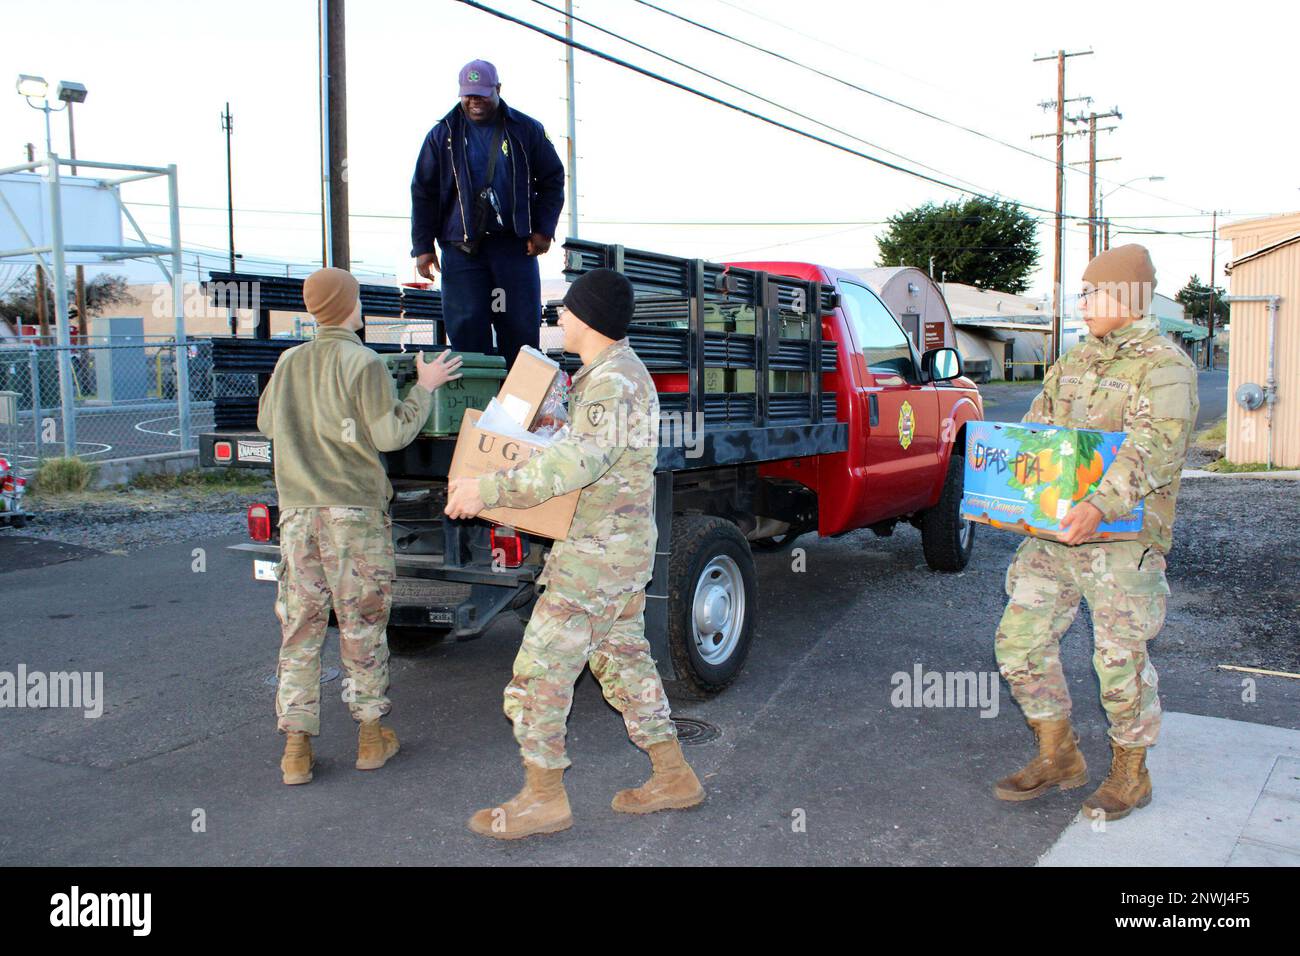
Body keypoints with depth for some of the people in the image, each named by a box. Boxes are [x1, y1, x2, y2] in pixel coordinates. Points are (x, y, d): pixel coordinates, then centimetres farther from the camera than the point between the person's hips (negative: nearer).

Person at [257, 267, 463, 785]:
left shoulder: (289, 362, 6)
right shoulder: (364, 364, -10)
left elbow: (267, 423, 19)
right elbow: (390, 435, -10)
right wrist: (425, 388, 1)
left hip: (297, 510, 4)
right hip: (354, 512, -4)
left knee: (300, 626, 7)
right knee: (362, 625, 7)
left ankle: (296, 747, 9)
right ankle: (371, 735, 17)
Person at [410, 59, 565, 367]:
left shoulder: (526, 130, 6)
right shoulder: (443, 135, 7)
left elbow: (552, 180, 12)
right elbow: (423, 193, 8)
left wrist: (543, 229, 1)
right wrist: (422, 247, 1)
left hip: (515, 244, 0)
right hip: (461, 247, 0)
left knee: (522, 324, 1)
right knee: (466, 326, -3)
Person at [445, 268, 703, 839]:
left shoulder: (613, 382, -21)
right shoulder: (616, 371, 13)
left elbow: (580, 460, -35)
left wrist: (491, 489, -36)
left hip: (598, 555, -11)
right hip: (624, 550, 11)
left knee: (540, 669, -2)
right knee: (623, 661, 18)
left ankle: (543, 799, 10)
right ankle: (673, 777, 28)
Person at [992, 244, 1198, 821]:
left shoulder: (1165, 367, -8)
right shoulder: (1075, 361, 15)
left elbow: (1157, 444, -23)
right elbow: (1034, 427, 18)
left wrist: (1101, 504, -37)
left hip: (1123, 537, -7)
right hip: (1053, 532, 7)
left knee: (1120, 658, 3)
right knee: (1021, 641, 6)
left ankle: (1130, 774, 24)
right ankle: (1058, 758, 24)